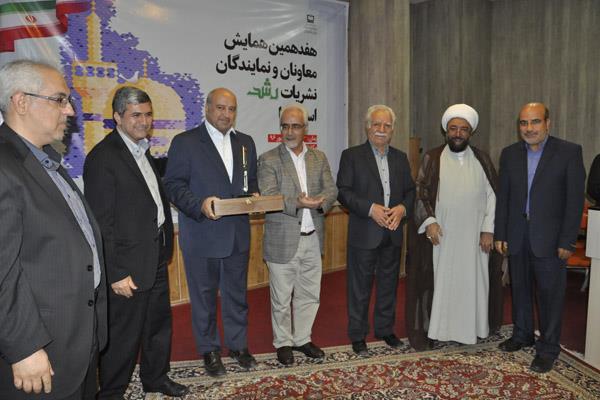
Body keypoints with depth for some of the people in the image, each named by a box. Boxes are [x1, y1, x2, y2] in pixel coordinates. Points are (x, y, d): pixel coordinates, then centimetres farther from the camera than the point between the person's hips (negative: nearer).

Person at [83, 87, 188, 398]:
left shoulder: (143, 150, 11)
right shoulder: (102, 157, -16)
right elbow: (101, 222, -18)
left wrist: (165, 246, 12)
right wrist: (116, 273, -19)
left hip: (157, 258, 9)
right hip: (128, 266, -8)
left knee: (159, 322, 21)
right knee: (123, 335, 7)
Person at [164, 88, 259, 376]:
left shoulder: (245, 143, 10)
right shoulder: (185, 142, -4)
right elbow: (173, 185, -9)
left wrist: (254, 196, -6)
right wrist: (200, 204, -24)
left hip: (238, 234, 4)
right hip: (201, 236, -4)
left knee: (237, 293, 16)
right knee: (204, 296, 11)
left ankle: (237, 344, 34)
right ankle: (209, 350, 29)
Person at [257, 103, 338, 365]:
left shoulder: (319, 158, 9)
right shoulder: (268, 160, -4)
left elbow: (331, 190, 2)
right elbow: (269, 197, -15)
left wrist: (319, 201, -20)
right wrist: (298, 203, -28)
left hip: (313, 239, 4)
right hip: (282, 241, -4)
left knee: (310, 295, 15)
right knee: (281, 299, 9)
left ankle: (302, 338, 34)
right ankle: (283, 342, 29)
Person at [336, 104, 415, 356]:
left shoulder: (400, 158, 12)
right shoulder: (351, 155, -3)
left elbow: (410, 190, 11)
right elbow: (343, 192, -10)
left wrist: (403, 208, -9)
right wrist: (370, 208, -20)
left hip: (393, 233, 5)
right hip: (364, 234, -4)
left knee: (388, 285, 16)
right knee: (360, 288, 6)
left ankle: (385, 329, 33)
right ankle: (357, 335, 20)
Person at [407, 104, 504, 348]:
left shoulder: (482, 160, 6)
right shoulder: (432, 158, 1)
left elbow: (492, 195, 3)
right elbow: (420, 192, -1)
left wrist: (488, 229, -5)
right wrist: (429, 221, -13)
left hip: (474, 236, 2)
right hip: (441, 234, -1)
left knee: (473, 280, 8)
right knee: (441, 280, 5)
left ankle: (472, 328, 23)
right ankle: (440, 328, 17)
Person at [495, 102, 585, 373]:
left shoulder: (569, 152, -5)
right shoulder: (509, 154, 6)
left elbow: (575, 199, -7)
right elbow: (503, 197, 7)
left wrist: (567, 241, -11)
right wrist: (500, 234, 4)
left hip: (549, 237, -4)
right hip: (516, 236, 4)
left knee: (550, 292, 4)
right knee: (519, 288, 15)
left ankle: (548, 347, 19)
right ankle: (522, 334, 33)